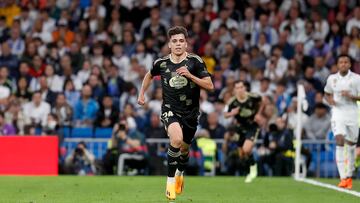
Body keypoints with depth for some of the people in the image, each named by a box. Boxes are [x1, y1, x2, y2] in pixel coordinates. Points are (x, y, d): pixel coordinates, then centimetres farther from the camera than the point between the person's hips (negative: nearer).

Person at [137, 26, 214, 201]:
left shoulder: (195, 61, -10)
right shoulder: (161, 63, -4)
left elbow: (210, 86, -13)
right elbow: (149, 75, 19)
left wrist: (190, 75, -23)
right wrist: (142, 93, 16)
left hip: (190, 112, 1)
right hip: (170, 110, -1)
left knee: (184, 149, 16)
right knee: (176, 139, -30)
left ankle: (180, 174, 51)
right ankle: (170, 180, -15)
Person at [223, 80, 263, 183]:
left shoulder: (252, 97, -18)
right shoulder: (232, 101, -17)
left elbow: (260, 101, 6)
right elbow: (225, 114, -6)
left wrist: (258, 113, -2)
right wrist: (231, 114, -27)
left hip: (252, 126, -3)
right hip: (240, 128, 3)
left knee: (246, 149, -23)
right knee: (241, 155, 8)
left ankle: (253, 167, 4)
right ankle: (250, 172, 34)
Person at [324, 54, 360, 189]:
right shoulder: (332, 78, 6)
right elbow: (327, 93, 21)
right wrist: (330, 100, 0)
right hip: (338, 113, 0)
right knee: (340, 141, -18)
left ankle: (349, 176, 25)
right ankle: (343, 178, -23)